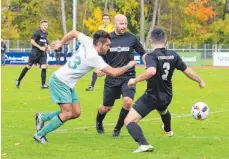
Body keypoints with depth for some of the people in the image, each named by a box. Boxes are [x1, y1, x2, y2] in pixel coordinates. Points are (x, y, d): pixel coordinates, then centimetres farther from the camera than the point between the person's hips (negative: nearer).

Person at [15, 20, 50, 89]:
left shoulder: (45, 34, 13)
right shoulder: (37, 33, -10)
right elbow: (32, 41, -15)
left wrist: (47, 47, 10)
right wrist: (40, 47, -20)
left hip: (42, 53, 6)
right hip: (35, 52, -6)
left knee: (44, 67, -9)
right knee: (29, 66, 0)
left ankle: (43, 84, -8)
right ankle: (18, 80, 15)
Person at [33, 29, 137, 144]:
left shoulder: (88, 42, -2)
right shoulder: (94, 57, -24)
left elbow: (73, 33, 14)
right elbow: (113, 72, -22)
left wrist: (60, 43, 25)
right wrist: (129, 66, -8)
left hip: (68, 84, 9)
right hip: (60, 81, -9)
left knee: (76, 113, 6)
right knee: (67, 114, -15)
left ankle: (42, 117, 19)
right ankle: (40, 135, -5)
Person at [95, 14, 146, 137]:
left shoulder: (132, 38, -2)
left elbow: (143, 53, 10)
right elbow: (101, 58, 11)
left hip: (128, 77, -1)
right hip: (112, 78, 1)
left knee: (128, 102, -23)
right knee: (106, 107, 8)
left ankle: (118, 128, 0)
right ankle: (99, 122, 44)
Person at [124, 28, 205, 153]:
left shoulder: (151, 56, -21)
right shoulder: (173, 55, -4)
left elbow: (151, 71, -41)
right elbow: (187, 71, 5)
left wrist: (135, 80, -29)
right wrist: (200, 81, 22)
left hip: (151, 97, -7)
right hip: (167, 97, 7)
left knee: (129, 121, -7)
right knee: (163, 110, 43)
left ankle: (144, 144, -29)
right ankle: (168, 130, 73)